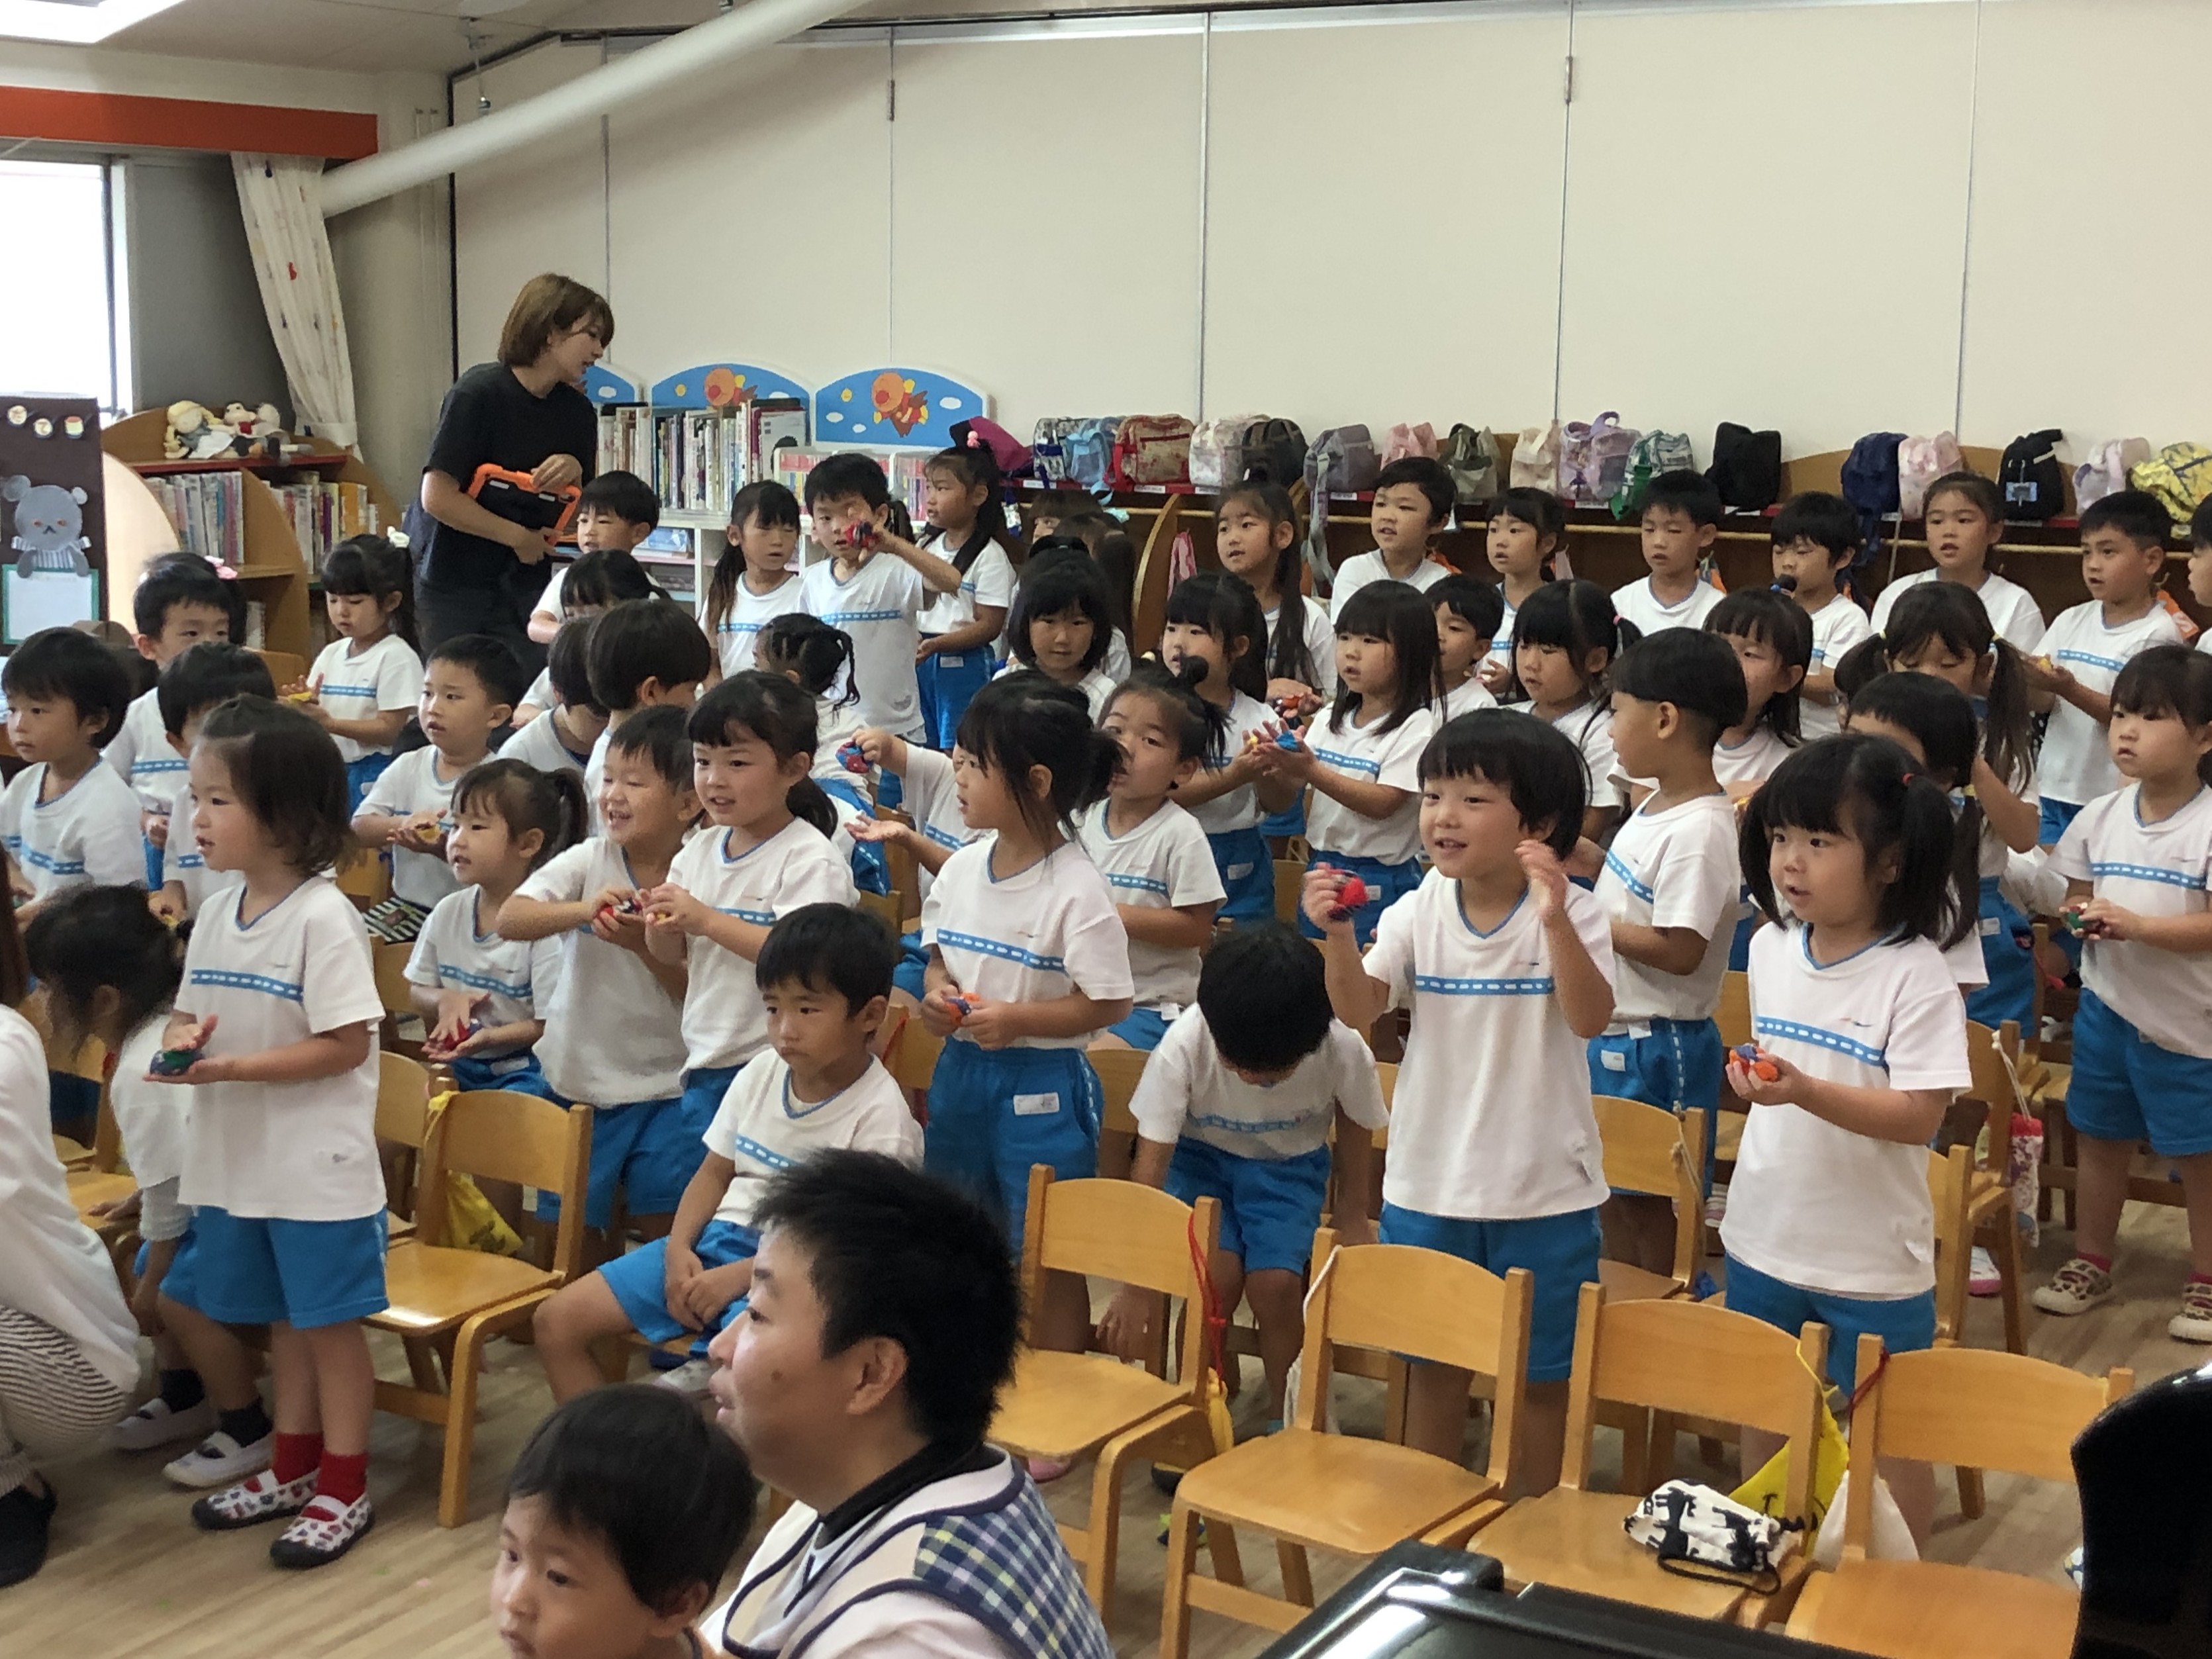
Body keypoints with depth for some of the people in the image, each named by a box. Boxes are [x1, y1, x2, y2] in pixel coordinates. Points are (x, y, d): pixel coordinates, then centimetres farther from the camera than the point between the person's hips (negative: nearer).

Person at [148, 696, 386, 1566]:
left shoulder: (322, 918, -17)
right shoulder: (216, 917, 6)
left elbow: (346, 1044, -19)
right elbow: (191, 1014, 15)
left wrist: (231, 1068, -23)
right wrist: (181, 1039, -9)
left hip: (319, 1166, -7)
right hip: (236, 1160, 7)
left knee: (328, 1319, 5)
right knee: (283, 1318, 18)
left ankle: (344, 1487, 17)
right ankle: (293, 1466, 33)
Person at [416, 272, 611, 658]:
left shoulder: (577, 411, 4)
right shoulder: (479, 393, -15)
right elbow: (437, 498, -21)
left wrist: (574, 475, -12)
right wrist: (520, 537, -13)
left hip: (523, 588, 5)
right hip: (450, 586, -5)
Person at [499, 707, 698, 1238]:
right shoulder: (588, 862, -5)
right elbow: (509, 920, -17)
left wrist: (646, 946, -25)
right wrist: (584, 909, -32)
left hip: (666, 1088, -1)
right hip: (580, 1078, 2)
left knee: (668, 1226, 5)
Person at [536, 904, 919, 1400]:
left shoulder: (881, 1117, -13)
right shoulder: (760, 1074, 6)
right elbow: (715, 1172, 15)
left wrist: (739, 1277, -19)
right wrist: (678, 1249, -3)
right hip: (718, 1239, 7)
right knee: (557, 1321, 0)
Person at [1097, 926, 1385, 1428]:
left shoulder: (1343, 1048, -29)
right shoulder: (1184, 1044, -31)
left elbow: (1353, 1124, -5)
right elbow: (1150, 1164, -24)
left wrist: (1351, 1213, 6)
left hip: (1290, 1165, 1)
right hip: (1202, 1158, 0)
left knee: (1276, 1281, -22)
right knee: (1219, 1273, -24)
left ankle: (1283, 1415, 3)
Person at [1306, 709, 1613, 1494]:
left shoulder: (1572, 912, -12)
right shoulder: (1418, 912, -3)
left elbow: (1590, 1018, -26)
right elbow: (1359, 1010, -11)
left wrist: (1554, 921, -38)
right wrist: (1337, 935, -28)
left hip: (1543, 1186, -3)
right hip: (1428, 1180, 3)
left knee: (1540, 1370, 11)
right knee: (1432, 1361, 17)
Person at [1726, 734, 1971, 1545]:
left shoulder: (1914, 975, -20)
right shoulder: (1770, 947, 0)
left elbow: (1920, 1116, -24)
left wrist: (1804, 1091, -34)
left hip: (1873, 1261, -6)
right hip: (1764, 1239, 6)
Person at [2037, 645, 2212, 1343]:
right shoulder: (2099, 818, 0)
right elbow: (2075, 894, 11)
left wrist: (2134, 924, -30)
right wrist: (2079, 915, -11)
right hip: (2107, 1005, 5)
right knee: (2101, 1137, 17)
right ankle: (2091, 1261, 33)